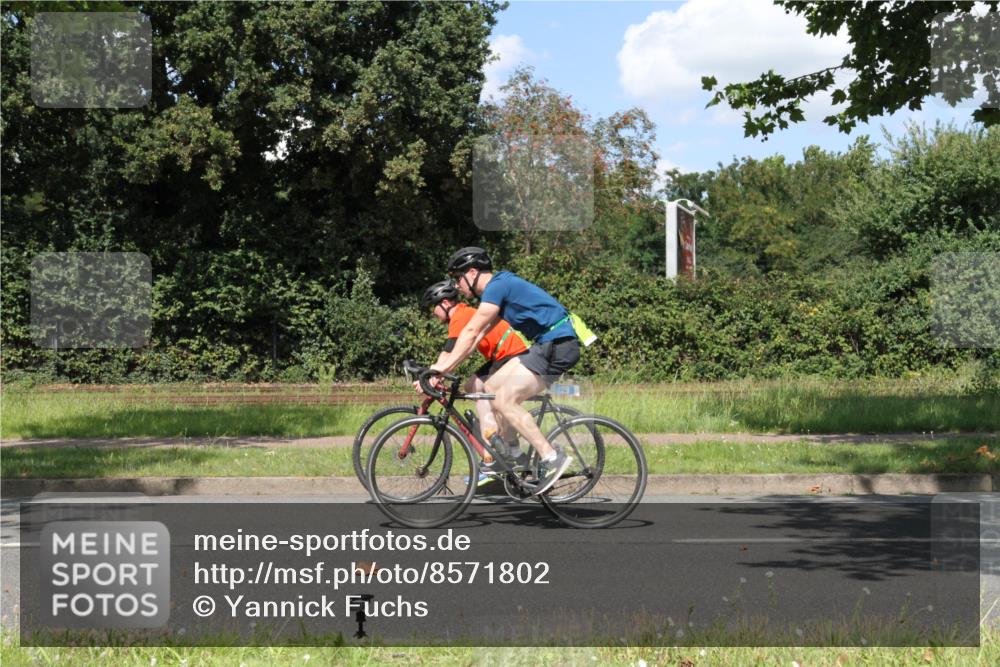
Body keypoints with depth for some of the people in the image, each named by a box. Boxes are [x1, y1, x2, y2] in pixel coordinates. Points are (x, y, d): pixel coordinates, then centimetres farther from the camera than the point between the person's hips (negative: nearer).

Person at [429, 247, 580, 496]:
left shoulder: (497, 286, -12)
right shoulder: (500, 286, 18)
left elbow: (471, 333, -16)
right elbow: (477, 335, 17)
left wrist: (442, 368, -13)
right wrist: (442, 367, 11)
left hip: (557, 345, -10)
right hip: (546, 345, 10)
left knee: (504, 400, -14)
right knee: (492, 388, 11)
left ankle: (551, 457, -13)